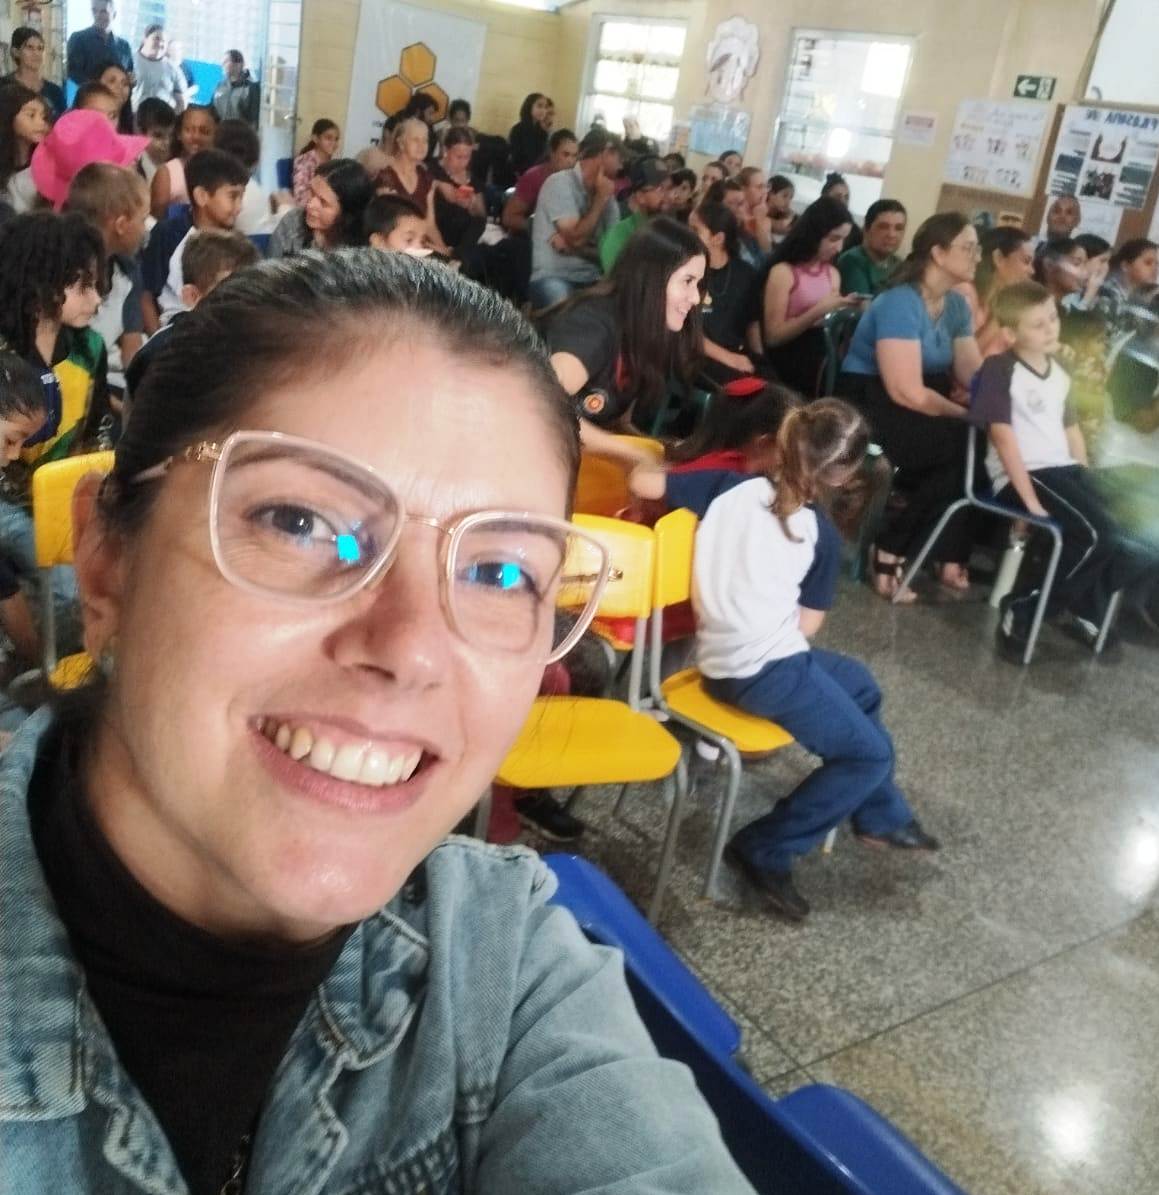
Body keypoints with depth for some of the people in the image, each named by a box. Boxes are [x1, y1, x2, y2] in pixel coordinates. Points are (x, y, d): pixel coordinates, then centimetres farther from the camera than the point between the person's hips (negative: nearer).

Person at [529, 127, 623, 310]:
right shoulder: (561, 182, -6)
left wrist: (571, 244, -11)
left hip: (591, 280, 6)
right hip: (554, 277, -6)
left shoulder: (606, 193, 12)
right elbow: (576, 238, -13)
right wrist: (600, 199, -6)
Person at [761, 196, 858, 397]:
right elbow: (773, 336, -14)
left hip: (820, 364, 6)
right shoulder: (783, 272, -9)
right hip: (787, 368, -6)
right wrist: (818, 312, -20)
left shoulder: (833, 273, 11)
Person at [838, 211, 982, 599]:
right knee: (966, 444, -24)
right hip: (871, 410, -8)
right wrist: (968, 417, -19)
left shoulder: (956, 305, 8)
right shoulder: (900, 303, -18)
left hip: (911, 409, 8)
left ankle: (951, 557, -6)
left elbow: (976, 376, 4)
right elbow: (908, 392, -25)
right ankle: (891, 549, -14)